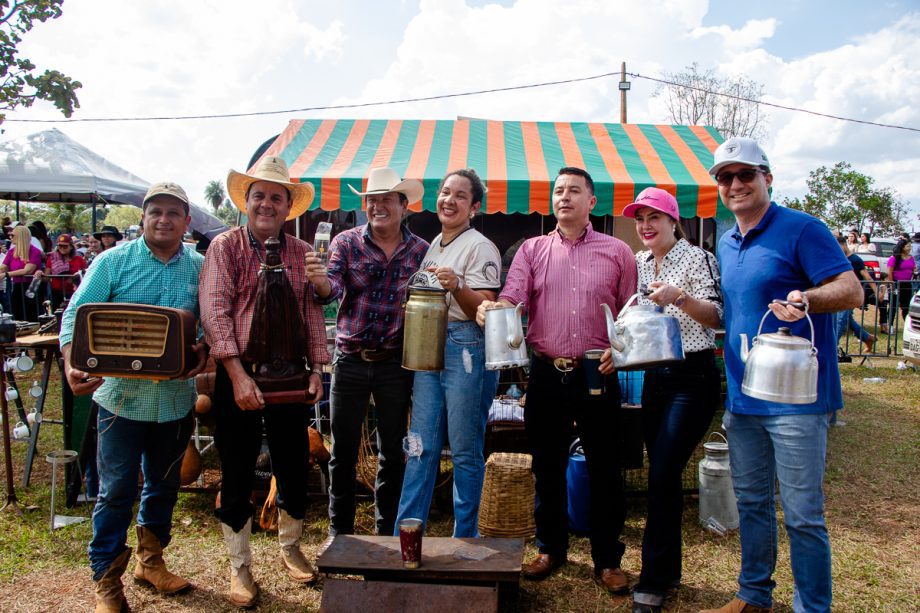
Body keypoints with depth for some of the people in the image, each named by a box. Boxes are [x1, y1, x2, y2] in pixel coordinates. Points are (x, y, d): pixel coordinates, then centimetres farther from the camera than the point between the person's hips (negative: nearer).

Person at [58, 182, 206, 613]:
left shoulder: (200, 268, 4)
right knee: (116, 490, 3)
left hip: (176, 397, 3)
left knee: (164, 484, 17)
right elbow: (77, 314, -7)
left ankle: (150, 560, 37)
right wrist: (73, 364, -22)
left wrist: (205, 348, -14)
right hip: (123, 395, -3)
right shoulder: (113, 261, -4)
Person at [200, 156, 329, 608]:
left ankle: (291, 546, 36)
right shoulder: (225, 246, -3)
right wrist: (239, 375, -19)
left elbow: (312, 312, 7)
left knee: (294, 467, 11)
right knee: (237, 476, 7)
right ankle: (240, 567, 25)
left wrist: (317, 367, -2)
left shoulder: (302, 253, 7)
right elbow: (215, 311, -11)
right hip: (238, 375, -3)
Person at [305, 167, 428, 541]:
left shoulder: (421, 250, 3)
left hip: (395, 364, 1)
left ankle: (387, 530, 27)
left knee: (393, 451, 11)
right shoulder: (346, 242, -1)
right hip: (350, 359, -1)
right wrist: (320, 280, -36)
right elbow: (332, 290, -14)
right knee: (343, 449, 8)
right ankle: (339, 528, 25)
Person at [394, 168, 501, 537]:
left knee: (465, 451, 2)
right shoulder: (431, 246, 17)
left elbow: (485, 310, -14)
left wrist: (457, 287, -29)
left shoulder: (480, 247, -6)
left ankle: (465, 539, 16)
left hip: (467, 348, -7)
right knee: (421, 446, 7)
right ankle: (405, 535, 14)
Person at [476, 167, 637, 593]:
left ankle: (607, 559, 22)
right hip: (546, 374, 1)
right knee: (547, 466, 12)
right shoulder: (532, 249, 8)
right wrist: (493, 307, -28)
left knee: (604, 468, 6)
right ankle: (551, 548, 30)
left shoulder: (617, 252, 6)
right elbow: (513, 296, -6)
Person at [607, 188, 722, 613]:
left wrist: (680, 296, -30)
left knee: (662, 477, -9)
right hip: (655, 376, 6)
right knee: (663, 477, 12)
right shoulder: (638, 263, 10)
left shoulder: (698, 259, -8)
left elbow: (716, 317, -15)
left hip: (693, 378, -6)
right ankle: (668, 570, 27)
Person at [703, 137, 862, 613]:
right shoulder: (725, 243, 13)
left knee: (802, 514, 1)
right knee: (751, 503, 17)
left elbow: (852, 291, -17)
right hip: (742, 397, 7)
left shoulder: (801, 230, -8)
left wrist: (806, 298, -34)